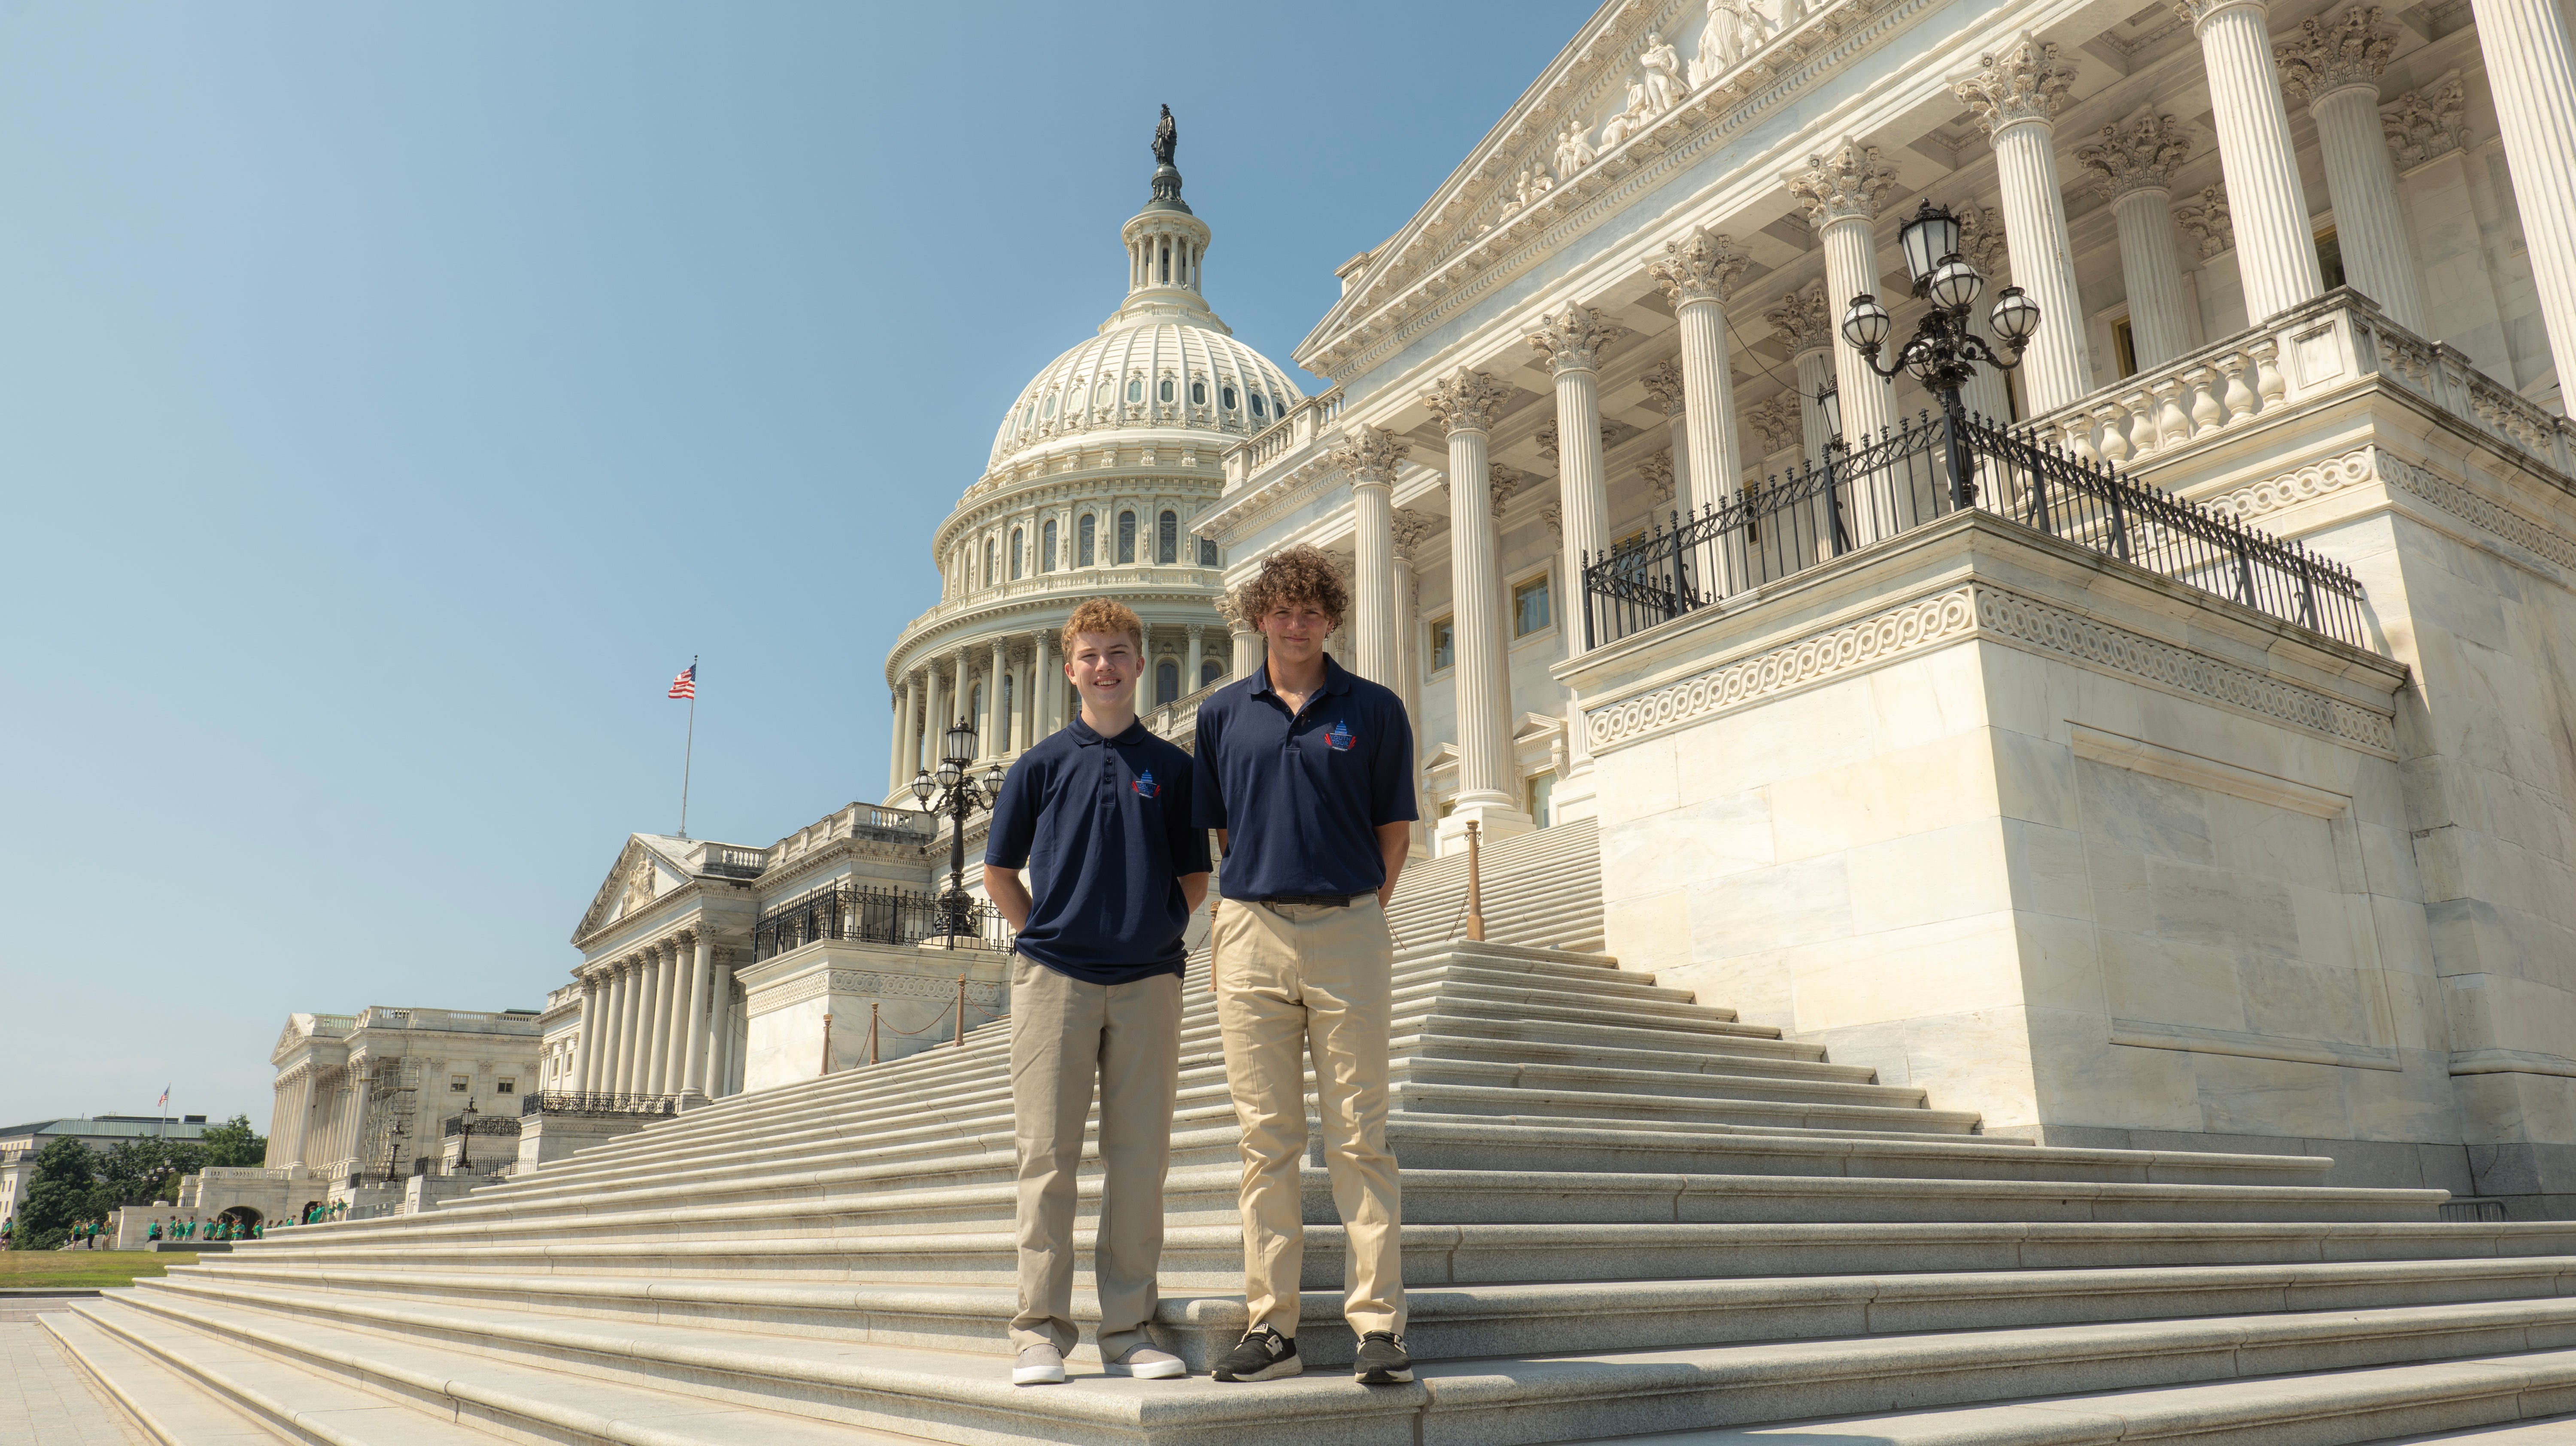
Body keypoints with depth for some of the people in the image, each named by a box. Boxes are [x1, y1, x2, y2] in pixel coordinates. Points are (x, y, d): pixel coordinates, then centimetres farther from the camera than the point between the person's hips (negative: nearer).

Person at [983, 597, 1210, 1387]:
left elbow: (1194, 878, 15)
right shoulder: (1041, 765, 7)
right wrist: (1048, 937, 6)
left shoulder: (1172, 767, 10)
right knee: (1048, 1155, -1)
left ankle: (1128, 1328, 13)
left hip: (1148, 981, 1)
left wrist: (1158, 933, 4)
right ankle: (1040, 1329, 7)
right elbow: (998, 873, 11)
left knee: (1139, 1159, 4)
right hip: (1055, 977, -1)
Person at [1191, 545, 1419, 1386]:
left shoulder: (1374, 711, 7)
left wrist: (1360, 907, 3)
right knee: (1267, 1139, 5)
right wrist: (1243, 910, 8)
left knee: (1358, 1137, -1)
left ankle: (1378, 1325, 4)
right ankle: (1271, 1325, 11)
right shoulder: (1222, 714, 12)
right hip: (1251, 935, 2)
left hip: (1347, 930, -2)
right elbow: (1220, 828, 16)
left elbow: (1396, 827, 10)